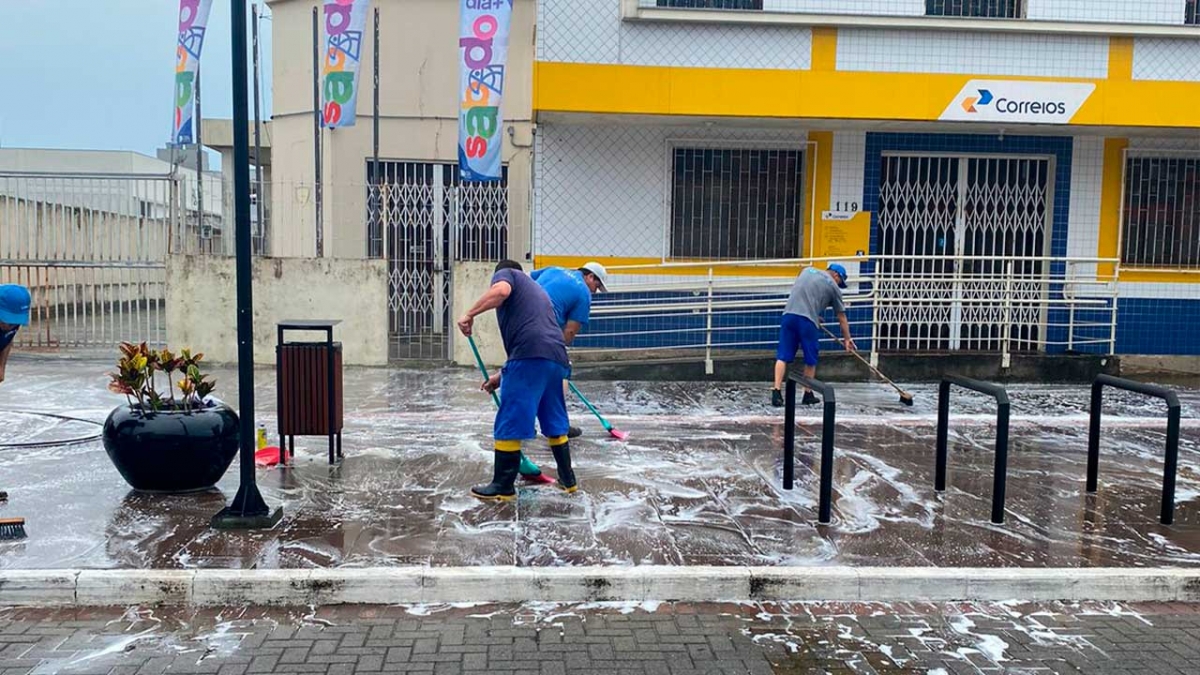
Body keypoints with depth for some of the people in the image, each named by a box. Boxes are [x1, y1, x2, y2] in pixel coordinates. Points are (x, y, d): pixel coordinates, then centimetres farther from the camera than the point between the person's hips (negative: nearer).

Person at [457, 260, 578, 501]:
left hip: (531, 355, -8)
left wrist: (469, 315, -6)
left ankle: (503, 487, 5)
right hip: (555, 358, 8)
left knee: (509, 424, 0)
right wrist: (502, 375, 38)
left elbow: (500, 291, -12)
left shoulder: (505, 273, 17)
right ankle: (567, 480, 30)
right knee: (555, 423, 21)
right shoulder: (536, 290, 37)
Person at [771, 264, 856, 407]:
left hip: (788, 314, 3)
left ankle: (776, 391, -8)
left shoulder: (808, 270, 23)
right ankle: (808, 394, 21)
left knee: (782, 356, 2)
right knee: (810, 360, 14)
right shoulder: (833, 287, 13)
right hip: (807, 320, -3)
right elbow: (841, 317, 19)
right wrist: (847, 338, 29)